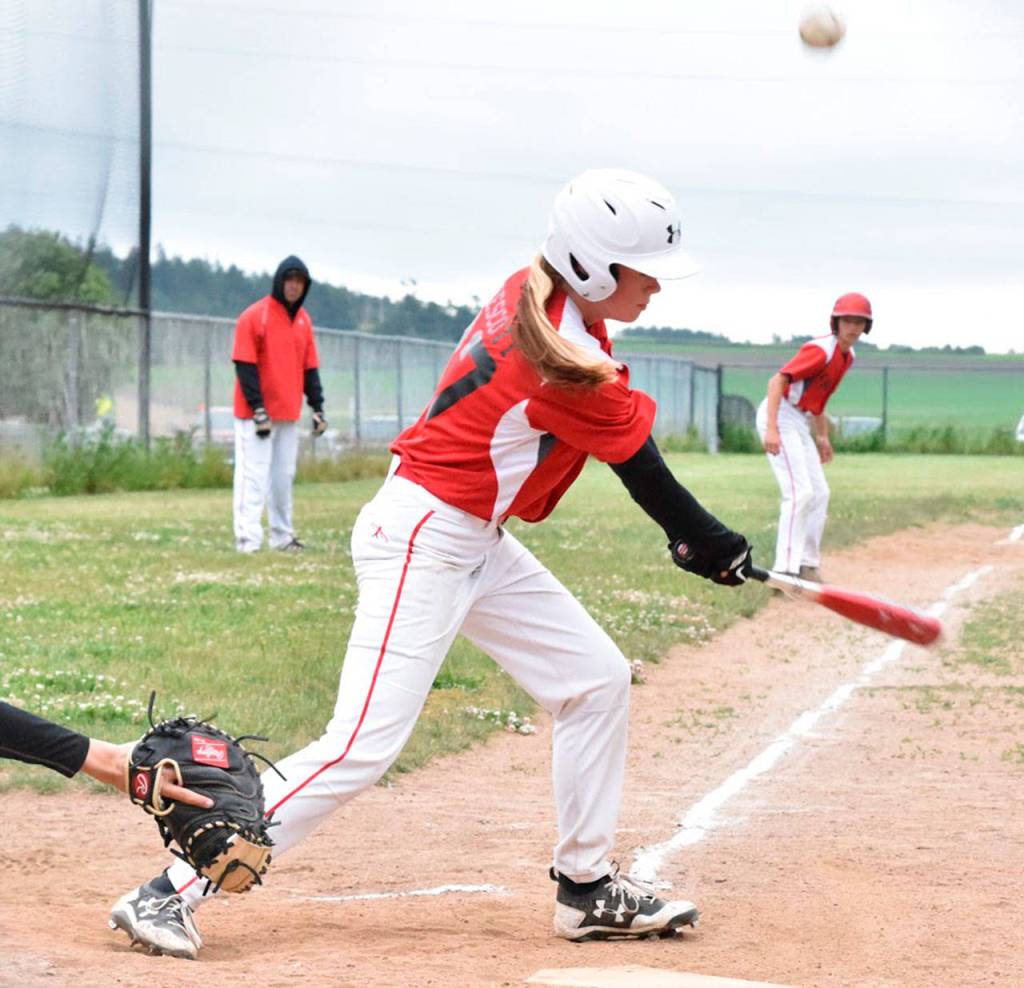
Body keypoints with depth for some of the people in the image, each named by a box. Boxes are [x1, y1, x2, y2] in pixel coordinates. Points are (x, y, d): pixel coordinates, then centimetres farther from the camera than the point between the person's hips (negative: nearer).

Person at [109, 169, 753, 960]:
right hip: (423, 543, -10)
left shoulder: (532, 295, 2)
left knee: (597, 679, 13)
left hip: (477, 545, 11)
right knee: (365, 746, -15)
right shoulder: (568, 368, -23)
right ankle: (171, 892, -11)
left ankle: (588, 890, 20)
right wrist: (716, 550, 3)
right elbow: (647, 476, -11)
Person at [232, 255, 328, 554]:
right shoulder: (254, 316, -8)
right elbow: (244, 366, -12)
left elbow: (310, 368, 15)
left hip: (289, 415, 7)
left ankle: (282, 537, 17)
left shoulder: (303, 320, 12)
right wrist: (258, 409, -18)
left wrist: (317, 407, 7)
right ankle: (248, 540, -11)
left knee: (284, 477, 10)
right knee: (253, 477, -9)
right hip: (256, 415, -7)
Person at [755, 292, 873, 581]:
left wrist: (822, 437, 23)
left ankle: (807, 567, 19)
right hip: (781, 416, -10)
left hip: (801, 423, 10)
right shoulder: (821, 350, -19)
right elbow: (777, 381, -25)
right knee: (801, 492, -17)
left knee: (819, 494, 11)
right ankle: (786, 569, -19)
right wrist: (771, 429, -32)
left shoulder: (847, 357, 10)